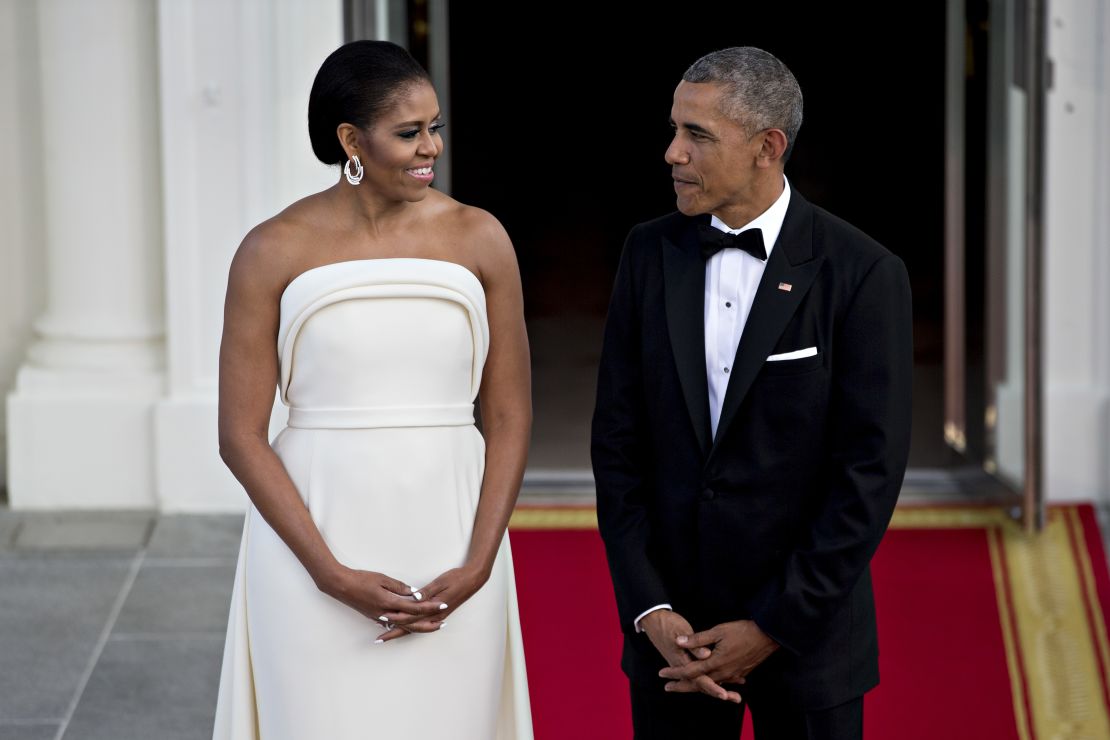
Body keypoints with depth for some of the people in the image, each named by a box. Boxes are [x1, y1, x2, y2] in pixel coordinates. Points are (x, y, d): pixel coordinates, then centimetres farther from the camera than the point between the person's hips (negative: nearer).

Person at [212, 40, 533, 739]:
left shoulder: (478, 239, 1)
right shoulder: (275, 251, -4)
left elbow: (510, 418, 4)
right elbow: (241, 435, -4)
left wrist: (478, 567, -7)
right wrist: (332, 575, -12)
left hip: (448, 544, 2)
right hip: (312, 540, -1)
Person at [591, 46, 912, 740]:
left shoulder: (864, 274, -10)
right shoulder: (651, 254, 2)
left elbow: (872, 470, -12)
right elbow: (618, 439, 2)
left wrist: (772, 628, -13)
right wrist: (649, 610, -7)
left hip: (806, 628, -3)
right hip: (672, 624, 3)